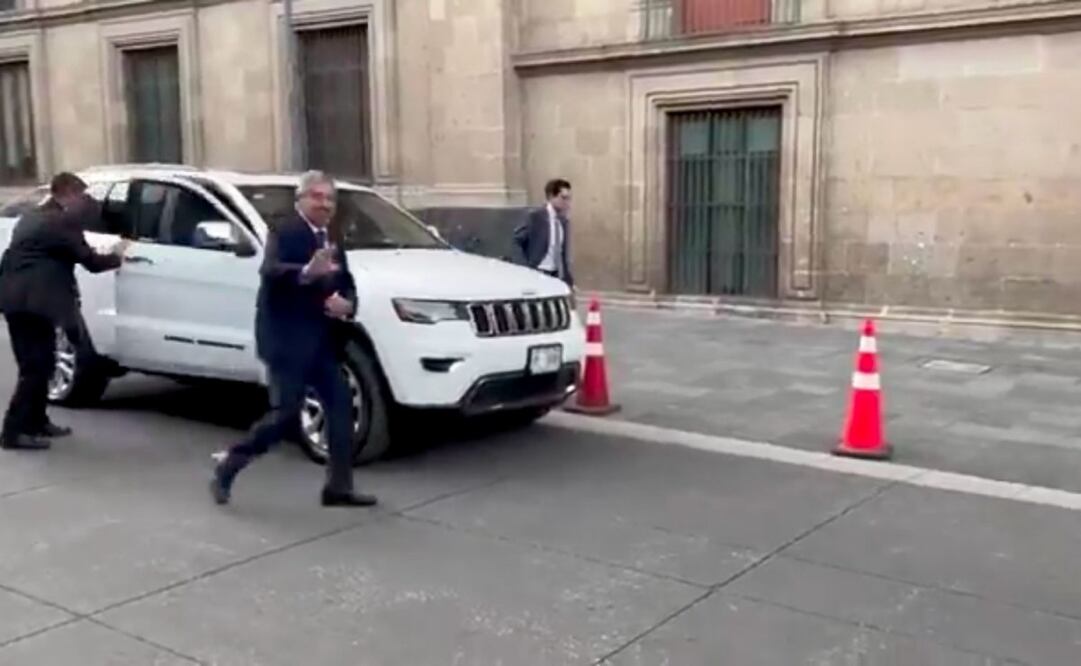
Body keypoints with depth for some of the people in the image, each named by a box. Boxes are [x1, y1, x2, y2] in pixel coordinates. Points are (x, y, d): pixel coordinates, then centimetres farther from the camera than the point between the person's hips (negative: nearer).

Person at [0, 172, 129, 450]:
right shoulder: (61, 221, -8)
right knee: (37, 367, -6)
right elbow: (91, 262, -7)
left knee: (34, 365, 18)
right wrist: (116, 256, 12)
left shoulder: (30, 218, 20)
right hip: (33, 301, -10)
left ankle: (36, 421, 26)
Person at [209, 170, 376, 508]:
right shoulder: (284, 232, -10)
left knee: (341, 406, 5)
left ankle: (339, 487, 14)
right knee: (286, 414, -6)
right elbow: (270, 272, -29)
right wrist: (307, 272, -48)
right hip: (287, 340, -8)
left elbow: (346, 285, 16)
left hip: (320, 341, 8)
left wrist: (346, 303, -8)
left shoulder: (330, 240, 14)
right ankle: (227, 469, 13)